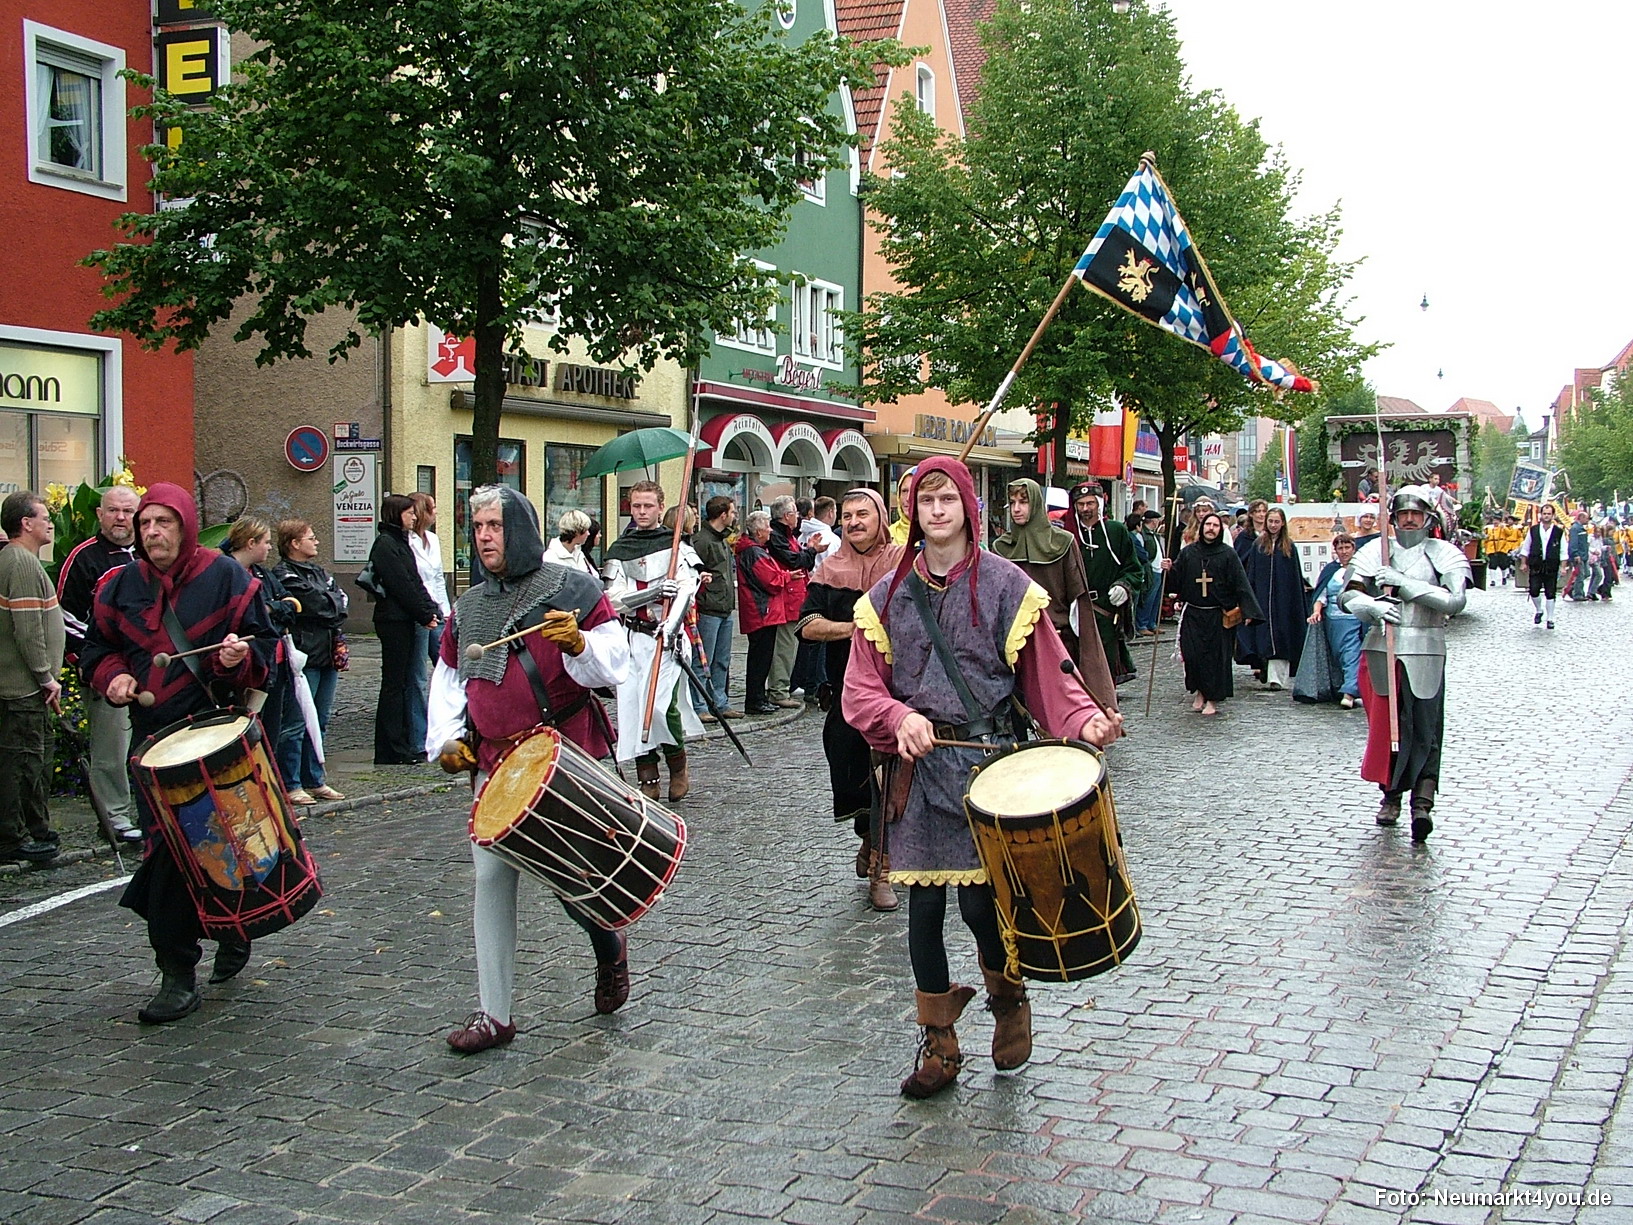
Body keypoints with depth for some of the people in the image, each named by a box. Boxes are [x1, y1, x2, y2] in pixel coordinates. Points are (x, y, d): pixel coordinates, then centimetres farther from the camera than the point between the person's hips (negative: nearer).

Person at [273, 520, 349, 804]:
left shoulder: (319, 572, 19)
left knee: (320, 723, 13)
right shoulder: (285, 575, -8)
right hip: (304, 656, -8)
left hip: (328, 655, 8)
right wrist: (335, 605, 1)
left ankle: (314, 780, 21)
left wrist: (330, 607, -7)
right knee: (296, 724, -4)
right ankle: (290, 785, 2)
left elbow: (343, 598, 9)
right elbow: (318, 604, -16)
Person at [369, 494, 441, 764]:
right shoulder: (385, 544, -11)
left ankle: (401, 745, 15)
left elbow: (415, 582, 16)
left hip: (406, 620, 9)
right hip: (393, 620, -9)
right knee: (394, 684, -5)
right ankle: (390, 750, -1)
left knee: (403, 682, 10)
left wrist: (430, 610, 3)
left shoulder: (401, 542, 18)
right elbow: (401, 585, -16)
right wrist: (425, 615, -12)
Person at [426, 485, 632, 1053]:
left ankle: (610, 947, 30)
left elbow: (614, 664, -6)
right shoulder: (468, 607, 14)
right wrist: (446, 739, 7)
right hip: (495, 761, 5)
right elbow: (448, 680, 21)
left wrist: (578, 643, -25)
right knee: (490, 879, 0)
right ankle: (493, 1012, 8)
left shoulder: (571, 589, -1)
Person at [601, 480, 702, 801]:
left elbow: (687, 589, -8)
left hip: (667, 636, -3)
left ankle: (678, 765, 10)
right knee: (632, 705, -1)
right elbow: (615, 599, 0)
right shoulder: (619, 550, 10)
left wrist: (671, 623, -25)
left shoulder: (675, 544, 4)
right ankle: (647, 778, 10)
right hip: (631, 638, 3)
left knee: (662, 704, -15)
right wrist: (654, 592, -17)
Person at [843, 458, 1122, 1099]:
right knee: (923, 904, 4)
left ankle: (1009, 997, 28)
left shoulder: (1005, 585, 0)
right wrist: (901, 717, -17)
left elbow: (1046, 672, -1)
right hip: (916, 764, 3)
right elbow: (861, 687, 3)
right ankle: (939, 1045, 20)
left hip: (986, 761, -2)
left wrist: (1084, 720, -18)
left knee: (979, 899, -5)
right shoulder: (888, 595, 6)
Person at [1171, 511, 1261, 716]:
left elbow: (1240, 583, -4)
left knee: (1217, 656, 0)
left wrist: (1247, 610, -12)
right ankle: (1200, 691, 18)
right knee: (1192, 654, -4)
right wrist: (1169, 570, -14)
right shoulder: (1188, 553, 6)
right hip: (1193, 614, 2)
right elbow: (1175, 582, 7)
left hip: (1218, 616, -2)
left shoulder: (1228, 554, 0)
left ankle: (1212, 699, 10)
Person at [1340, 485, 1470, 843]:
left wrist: (1403, 583, -17)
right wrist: (1374, 606, -22)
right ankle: (1391, 795, 21)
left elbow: (1455, 600, -12)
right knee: (1385, 724, 6)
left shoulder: (1444, 554, 3)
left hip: (1426, 652, -2)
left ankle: (1422, 803, -12)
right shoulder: (1376, 551, 6)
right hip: (1382, 648, 2)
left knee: (1425, 728, -7)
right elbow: (1347, 596, 0)